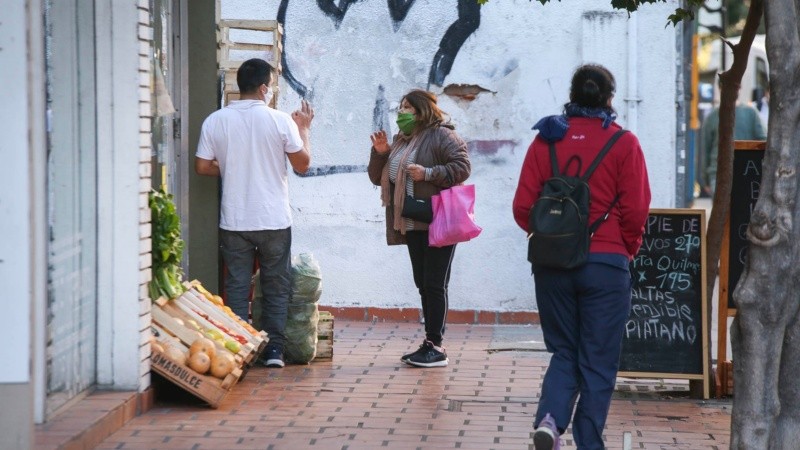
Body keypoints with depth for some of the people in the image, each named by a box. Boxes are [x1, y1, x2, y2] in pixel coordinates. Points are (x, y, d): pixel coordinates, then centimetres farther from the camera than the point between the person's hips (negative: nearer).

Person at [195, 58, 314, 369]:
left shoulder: (215, 121, -3)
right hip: (274, 220, -1)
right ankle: (274, 349, 10)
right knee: (276, 287, 10)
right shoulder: (281, 122, -8)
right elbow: (302, 165, -1)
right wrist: (303, 129, 12)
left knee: (237, 287, 8)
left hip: (234, 221, 1)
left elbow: (202, 166, -1)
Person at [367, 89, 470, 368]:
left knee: (435, 284, -8)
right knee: (423, 284, 11)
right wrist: (380, 153, 2)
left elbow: (462, 167, -17)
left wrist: (428, 173, -23)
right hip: (414, 226, 9)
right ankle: (430, 344, 17)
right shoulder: (400, 141, 18)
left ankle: (436, 347, -5)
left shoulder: (441, 136, -8)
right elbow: (377, 177, 20)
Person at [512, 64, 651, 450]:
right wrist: (628, 248, 10)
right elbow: (635, 210, -8)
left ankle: (550, 418, -9)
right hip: (606, 263, -2)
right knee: (598, 362, 7)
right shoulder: (623, 143, -5)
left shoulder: (546, 140, 1)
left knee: (564, 352, 15)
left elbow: (522, 206, -1)